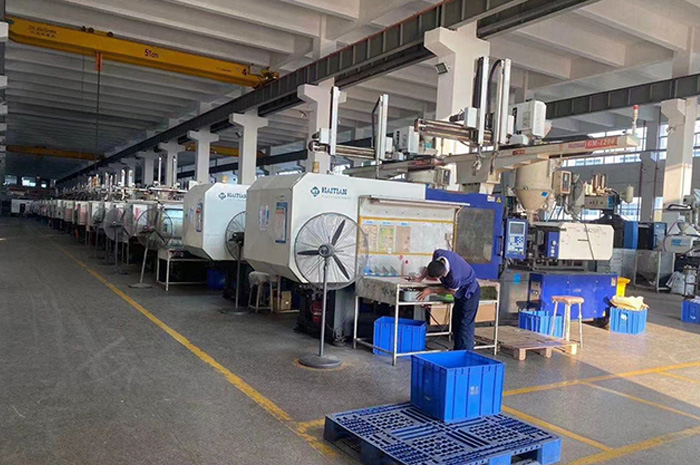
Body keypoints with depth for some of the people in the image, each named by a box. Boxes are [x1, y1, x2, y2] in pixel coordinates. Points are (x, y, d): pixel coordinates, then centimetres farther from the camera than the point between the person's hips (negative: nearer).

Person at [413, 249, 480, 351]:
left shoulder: (454, 276, -42)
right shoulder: (438, 254, -25)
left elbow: (452, 291, -20)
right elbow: (431, 266, 1)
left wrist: (431, 291, -17)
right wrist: (420, 278, -6)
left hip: (469, 293, -8)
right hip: (460, 292, 8)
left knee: (465, 325, -9)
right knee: (456, 324, 14)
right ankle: (457, 352, 24)